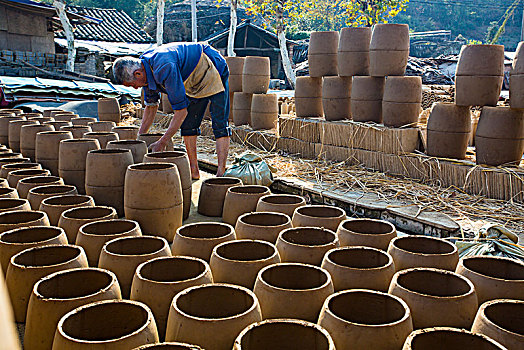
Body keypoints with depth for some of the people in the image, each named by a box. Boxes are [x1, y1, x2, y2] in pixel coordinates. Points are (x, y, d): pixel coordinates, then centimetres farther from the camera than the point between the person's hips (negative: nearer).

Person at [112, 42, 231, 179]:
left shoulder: (165, 68, -37)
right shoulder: (144, 68, -8)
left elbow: (181, 111, -33)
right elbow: (151, 106, 6)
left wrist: (162, 142, -27)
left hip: (214, 71, -9)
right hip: (195, 81, 9)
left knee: (219, 124, -14)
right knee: (187, 125, 3)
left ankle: (221, 173, -15)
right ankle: (194, 171, 7)